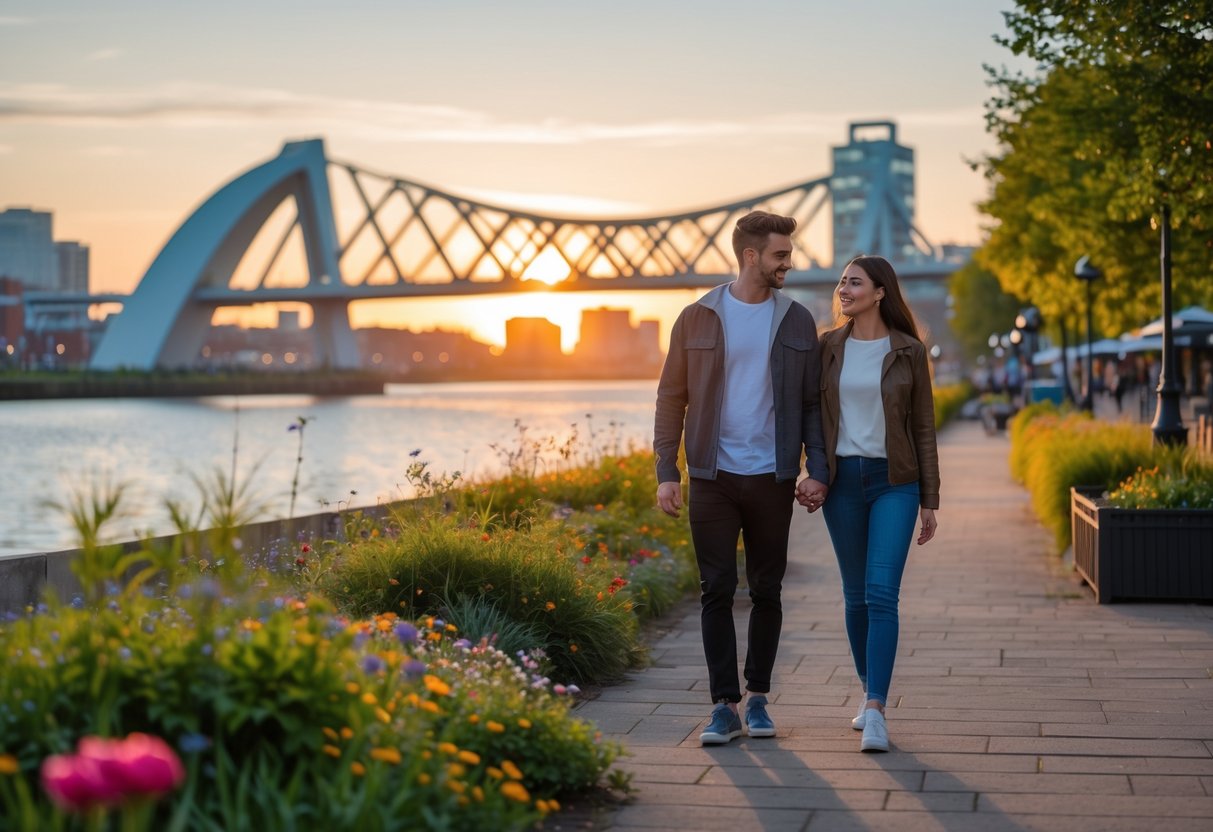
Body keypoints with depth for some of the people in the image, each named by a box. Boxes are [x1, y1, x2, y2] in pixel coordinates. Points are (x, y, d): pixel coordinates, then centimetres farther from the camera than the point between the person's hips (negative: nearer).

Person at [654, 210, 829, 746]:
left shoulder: (797, 321, 5)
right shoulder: (697, 319, 1)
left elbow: (812, 401, 7)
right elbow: (671, 397, 3)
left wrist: (817, 468, -3)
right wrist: (665, 472, -4)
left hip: (773, 478, 1)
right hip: (714, 476, -1)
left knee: (766, 591, 8)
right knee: (717, 591, -2)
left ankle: (758, 699, 20)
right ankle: (725, 706, 3)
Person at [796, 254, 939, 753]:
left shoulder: (908, 351, -1)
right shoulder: (828, 347, 5)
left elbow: (923, 428, 2)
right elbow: (817, 416, 10)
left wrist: (929, 500, 0)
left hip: (894, 481, -3)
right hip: (843, 479, 3)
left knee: (881, 594, -14)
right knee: (855, 595, 9)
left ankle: (876, 713, -15)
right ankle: (869, 693, 26)